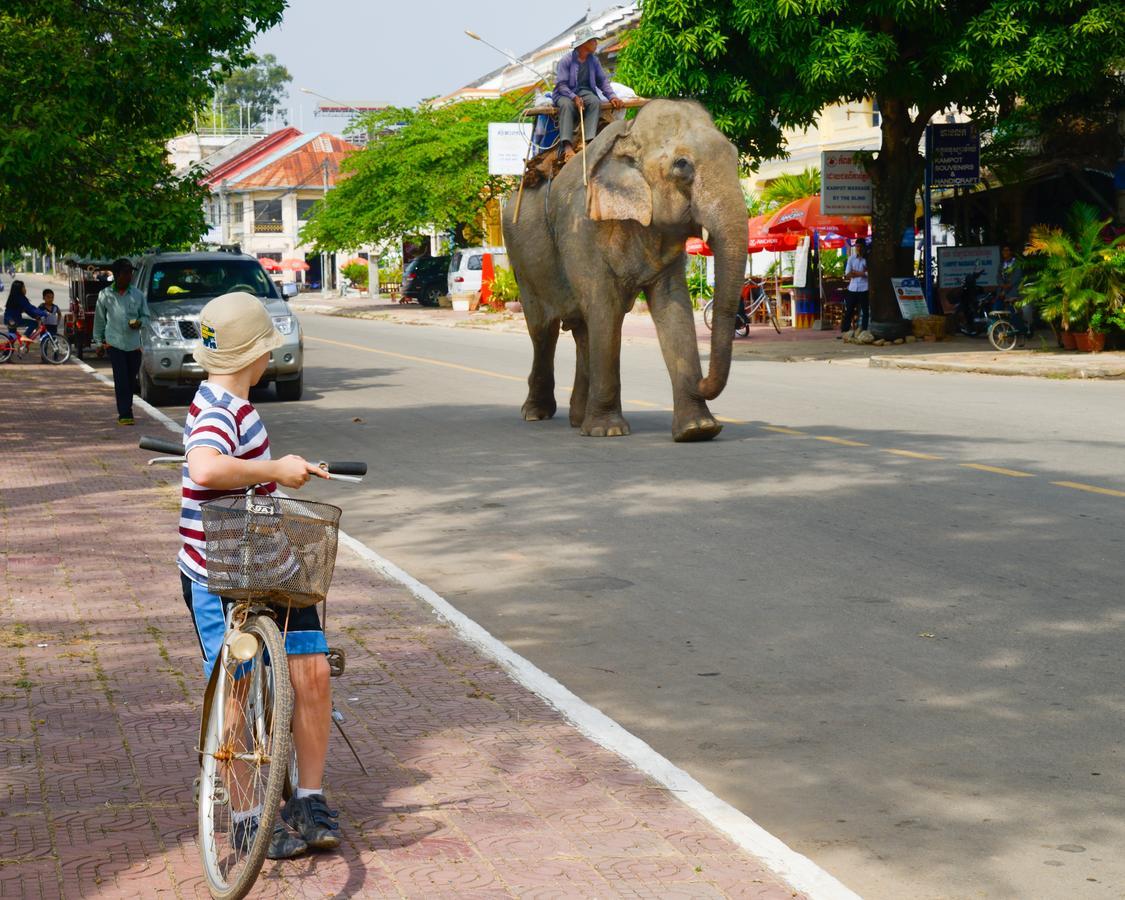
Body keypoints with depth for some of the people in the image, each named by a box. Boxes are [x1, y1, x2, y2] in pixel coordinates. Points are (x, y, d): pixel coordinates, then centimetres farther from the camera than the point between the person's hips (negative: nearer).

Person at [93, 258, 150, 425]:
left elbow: (146, 316, 12)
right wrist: (99, 340, 9)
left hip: (134, 344, 3)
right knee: (121, 379, -10)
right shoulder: (105, 295, 1)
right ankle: (125, 414, -11)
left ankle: (126, 411, 24)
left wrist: (140, 322, -10)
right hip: (115, 342, -3)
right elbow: (99, 319, 9)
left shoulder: (137, 295, 5)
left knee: (131, 380, 9)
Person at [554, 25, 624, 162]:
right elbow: (560, 84, -10)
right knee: (567, 105, -39)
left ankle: (590, 141, -46)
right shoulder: (566, 60, -3)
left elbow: (603, 80, 12)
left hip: (585, 92, 4)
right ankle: (567, 146, -52)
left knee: (595, 102, -32)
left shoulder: (593, 60, 13)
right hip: (566, 94, -4)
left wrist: (612, 97, -7)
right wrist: (574, 98, -26)